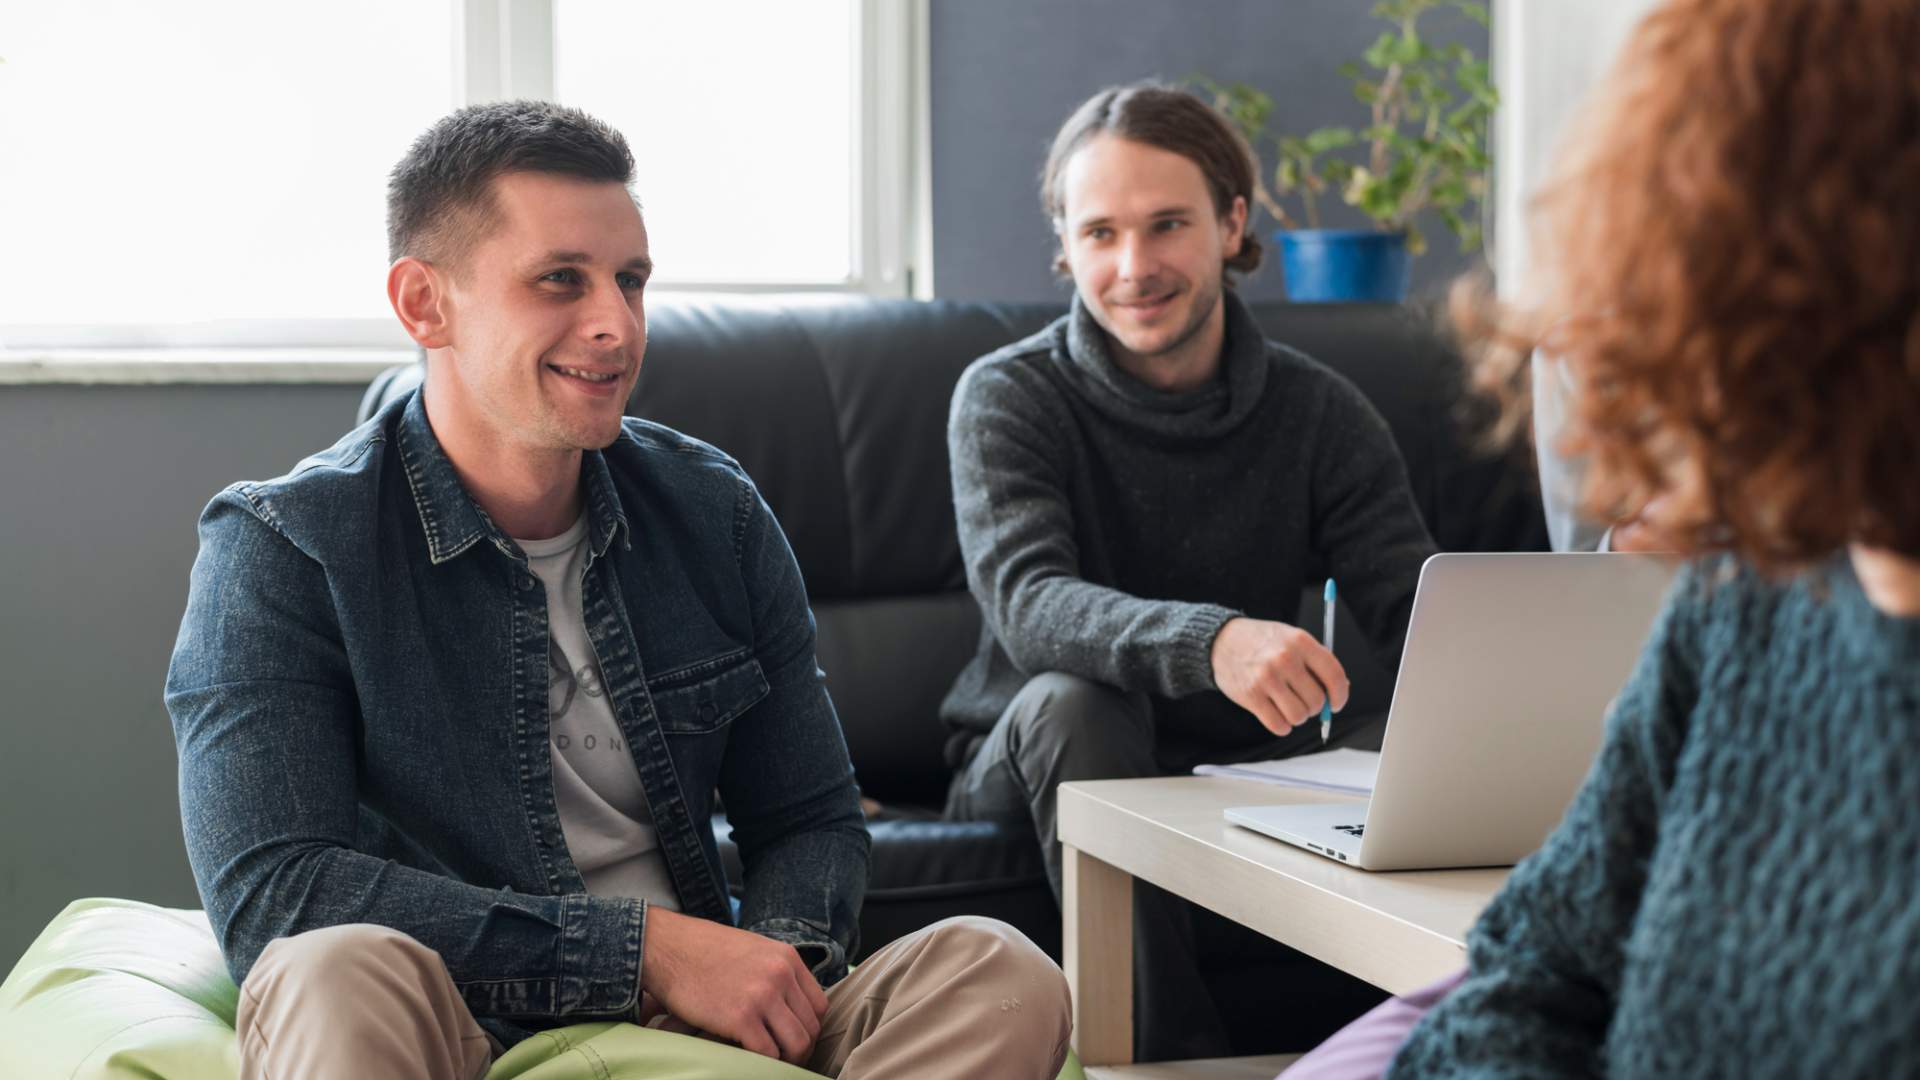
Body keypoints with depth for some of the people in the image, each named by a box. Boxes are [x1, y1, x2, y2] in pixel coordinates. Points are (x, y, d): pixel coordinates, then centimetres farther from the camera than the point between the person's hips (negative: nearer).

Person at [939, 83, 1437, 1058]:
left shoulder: (1320, 413, -1)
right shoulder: (1009, 398, -9)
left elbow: (1417, 610, -11)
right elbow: (1027, 606, -28)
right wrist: (1209, 640, -48)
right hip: (1037, 766, -1)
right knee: (1071, 701, -35)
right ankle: (1173, 1049, -28)